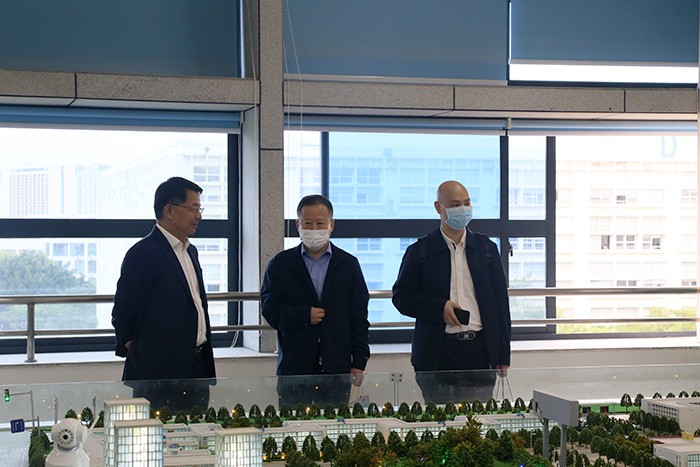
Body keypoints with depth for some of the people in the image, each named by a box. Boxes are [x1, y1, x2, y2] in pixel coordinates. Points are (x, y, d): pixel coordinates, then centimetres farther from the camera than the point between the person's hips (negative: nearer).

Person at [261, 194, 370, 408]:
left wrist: (359, 362, 1)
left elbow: (359, 317, 7)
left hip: (337, 368, 1)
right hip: (294, 369, 0)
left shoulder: (348, 264, 9)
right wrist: (304, 316, -14)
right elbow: (270, 310, 1)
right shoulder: (281, 264, 7)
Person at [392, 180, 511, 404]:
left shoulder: (486, 247, 11)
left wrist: (503, 354, 7)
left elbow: (500, 301, 12)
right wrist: (440, 308, -12)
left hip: (481, 350, 2)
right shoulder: (419, 251, 3)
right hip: (438, 352, -2)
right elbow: (400, 297, 3)